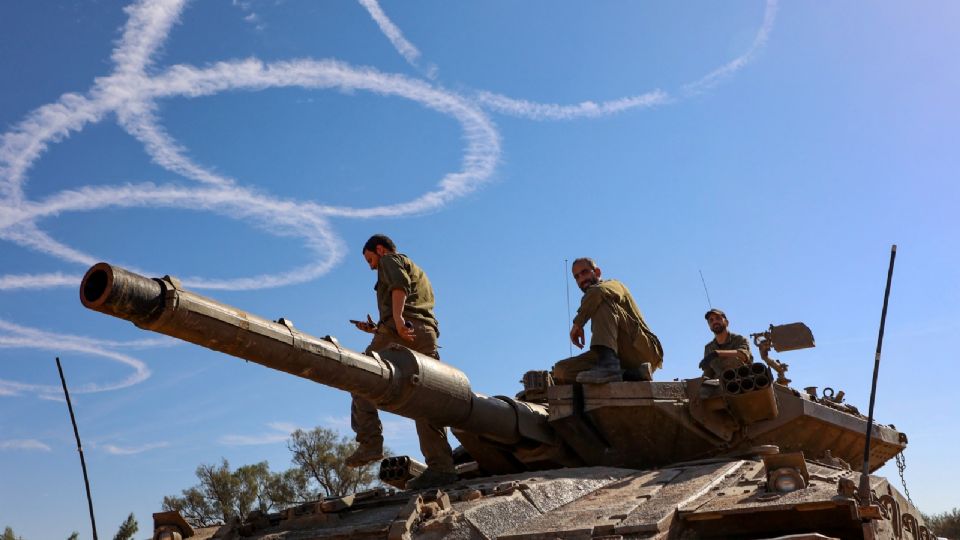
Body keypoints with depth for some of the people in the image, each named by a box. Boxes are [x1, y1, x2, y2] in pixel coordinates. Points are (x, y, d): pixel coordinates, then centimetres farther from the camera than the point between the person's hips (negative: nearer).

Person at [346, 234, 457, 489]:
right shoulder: (419, 273, 38)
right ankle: (441, 467, -8)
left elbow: (400, 284, -10)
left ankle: (370, 443, -17)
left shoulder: (390, 260, 15)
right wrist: (376, 329, 34)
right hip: (427, 334, 8)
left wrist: (397, 318, -23)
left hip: (402, 329, -7)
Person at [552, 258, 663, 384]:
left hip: (643, 350, -7)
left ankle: (609, 364, -41)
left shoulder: (613, 284, 7)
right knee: (561, 370, -8)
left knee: (601, 302, -21)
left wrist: (578, 323, -16)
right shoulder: (591, 303, 29)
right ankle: (632, 374, -19)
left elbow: (597, 291, -20)